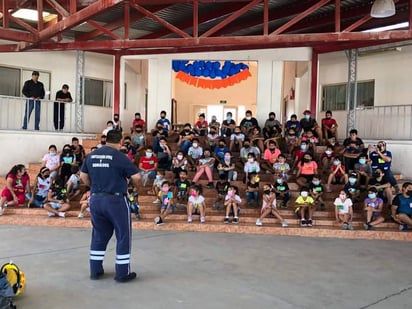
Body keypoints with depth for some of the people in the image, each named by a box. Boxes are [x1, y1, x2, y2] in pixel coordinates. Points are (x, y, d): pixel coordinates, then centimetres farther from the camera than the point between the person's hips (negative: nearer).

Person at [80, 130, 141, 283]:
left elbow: (83, 176, 15)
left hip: (95, 199, 6)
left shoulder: (91, 155, 6)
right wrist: (134, 184, 9)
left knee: (99, 235, 18)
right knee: (123, 235, 7)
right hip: (116, 200, -6)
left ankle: (95, 270, 25)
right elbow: (136, 176, -12)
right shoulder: (120, 157, -12)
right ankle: (122, 273, 12)